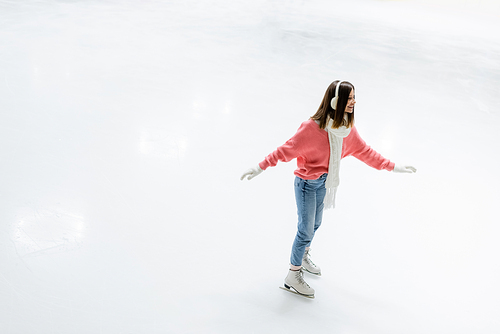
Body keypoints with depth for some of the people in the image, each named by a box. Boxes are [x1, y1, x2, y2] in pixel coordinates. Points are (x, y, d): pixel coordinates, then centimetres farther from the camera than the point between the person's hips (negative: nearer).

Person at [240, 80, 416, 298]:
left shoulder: (347, 127, -6)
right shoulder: (312, 127, -28)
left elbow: (364, 151, 6)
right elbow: (286, 150, -26)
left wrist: (392, 167, 9)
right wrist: (260, 168, -31)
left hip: (324, 182, 7)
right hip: (307, 183, -7)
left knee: (315, 224, 23)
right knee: (306, 230, 1)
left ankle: (303, 257, 49)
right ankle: (293, 276, 18)